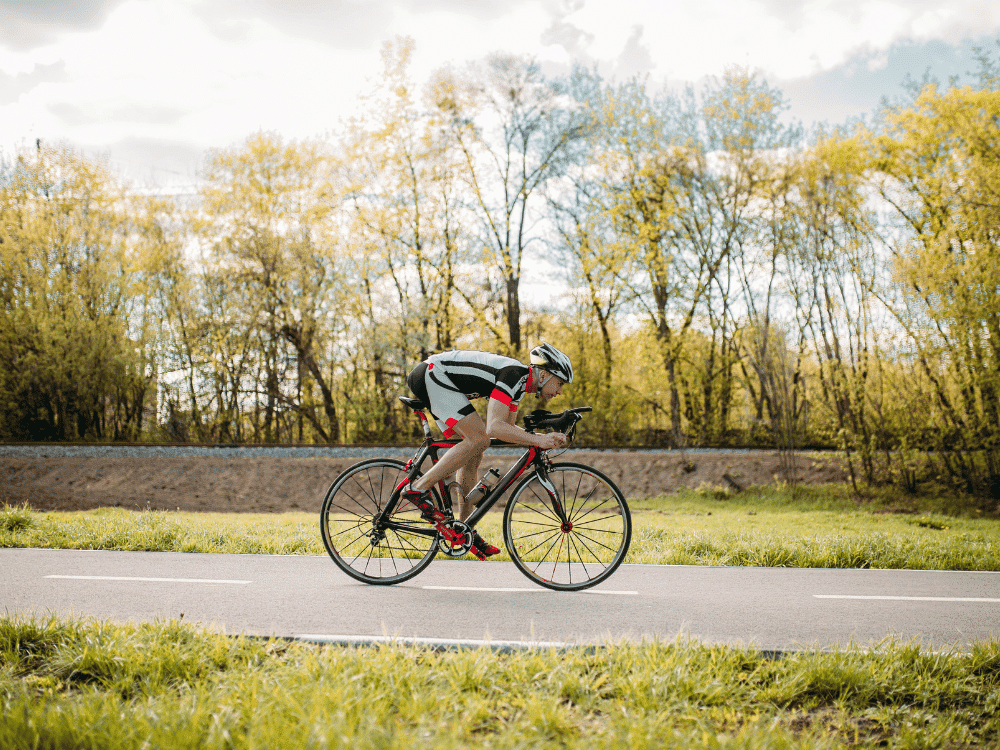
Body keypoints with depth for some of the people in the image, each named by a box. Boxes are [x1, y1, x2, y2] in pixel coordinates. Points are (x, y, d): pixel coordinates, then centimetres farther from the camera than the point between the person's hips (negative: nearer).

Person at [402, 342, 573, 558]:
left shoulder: (521, 382, 8)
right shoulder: (513, 374, -22)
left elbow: (508, 429, 16)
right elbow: (494, 427, -31)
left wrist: (545, 438, 1)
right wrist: (537, 440, -32)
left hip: (435, 381, 10)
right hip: (431, 374, -10)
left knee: (473, 455, 7)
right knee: (479, 439, -19)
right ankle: (419, 488, -15)